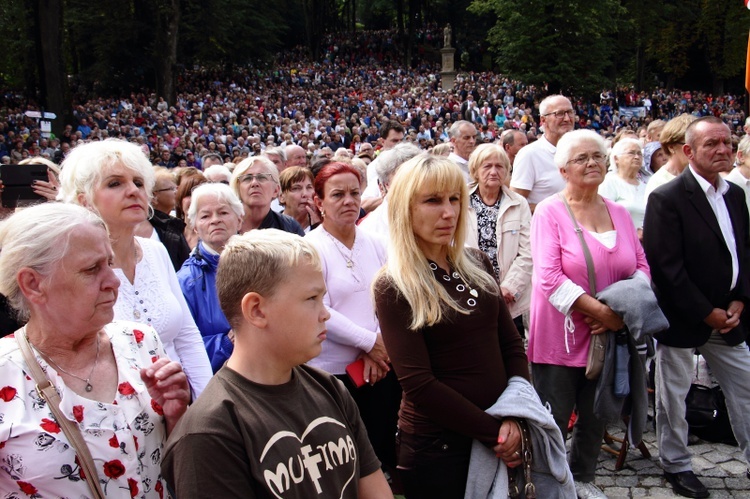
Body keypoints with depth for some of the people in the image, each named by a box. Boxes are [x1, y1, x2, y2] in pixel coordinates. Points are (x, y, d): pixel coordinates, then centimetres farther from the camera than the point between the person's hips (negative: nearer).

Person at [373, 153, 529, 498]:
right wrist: (494, 432, -15)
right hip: (436, 447, -5)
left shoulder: (477, 265, 4)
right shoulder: (393, 287, -12)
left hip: (499, 440, 5)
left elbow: (511, 344, 6)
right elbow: (418, 383, -16)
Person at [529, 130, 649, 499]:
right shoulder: (549, 212, -10)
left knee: (595, 418, 19)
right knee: (554, 423, 3)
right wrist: (601, 311, -22)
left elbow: (641, 267, 6)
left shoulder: (619, 213, 7)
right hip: (560, 339, -5)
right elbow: (549, 277, -20)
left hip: (608, 337, 6)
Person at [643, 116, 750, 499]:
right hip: (681, 319, -6)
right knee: (673, 396, 9)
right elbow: (666, 267, -18)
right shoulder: (667, 198, -15)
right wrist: (707, 313, -15)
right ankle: (676, 465, 26)